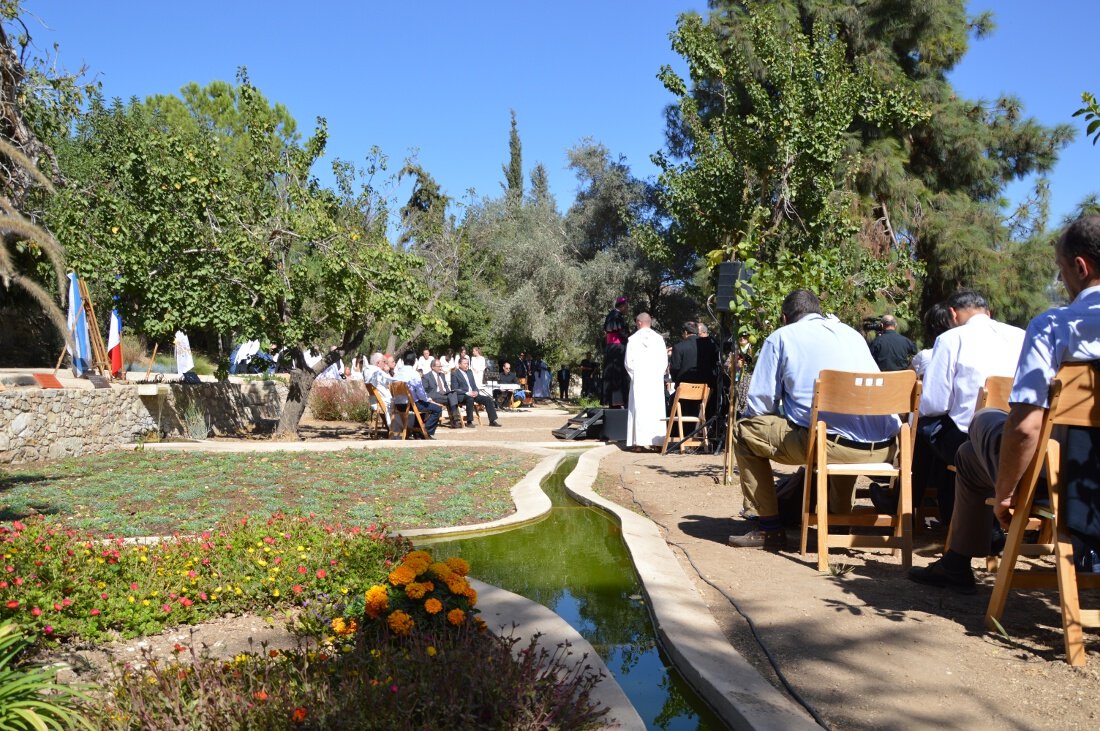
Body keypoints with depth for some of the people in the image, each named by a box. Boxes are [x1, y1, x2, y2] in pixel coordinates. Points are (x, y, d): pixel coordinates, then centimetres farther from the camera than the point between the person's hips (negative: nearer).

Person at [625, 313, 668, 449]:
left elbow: (628, 361, -3)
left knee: (639, 408, 1)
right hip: (656, 380, 1)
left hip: (638, 379, -1)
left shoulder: (633, 339, -3)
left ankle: (639, 440, -3)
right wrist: (659, 374, 10)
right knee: (655, 408, 5)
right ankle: (656, 440, 3)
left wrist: (634, 375, 8)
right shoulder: (659, 339, 1)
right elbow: (664, 361, 1)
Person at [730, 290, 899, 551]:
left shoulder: (781, 337, 10)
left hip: (833, 444, -6)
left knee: (744, 431, 12)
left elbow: (760, 404, 4)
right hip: (884, 449, 6)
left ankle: (770, 529, 12)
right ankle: (840, 517, 43)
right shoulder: (852, 333, 25)